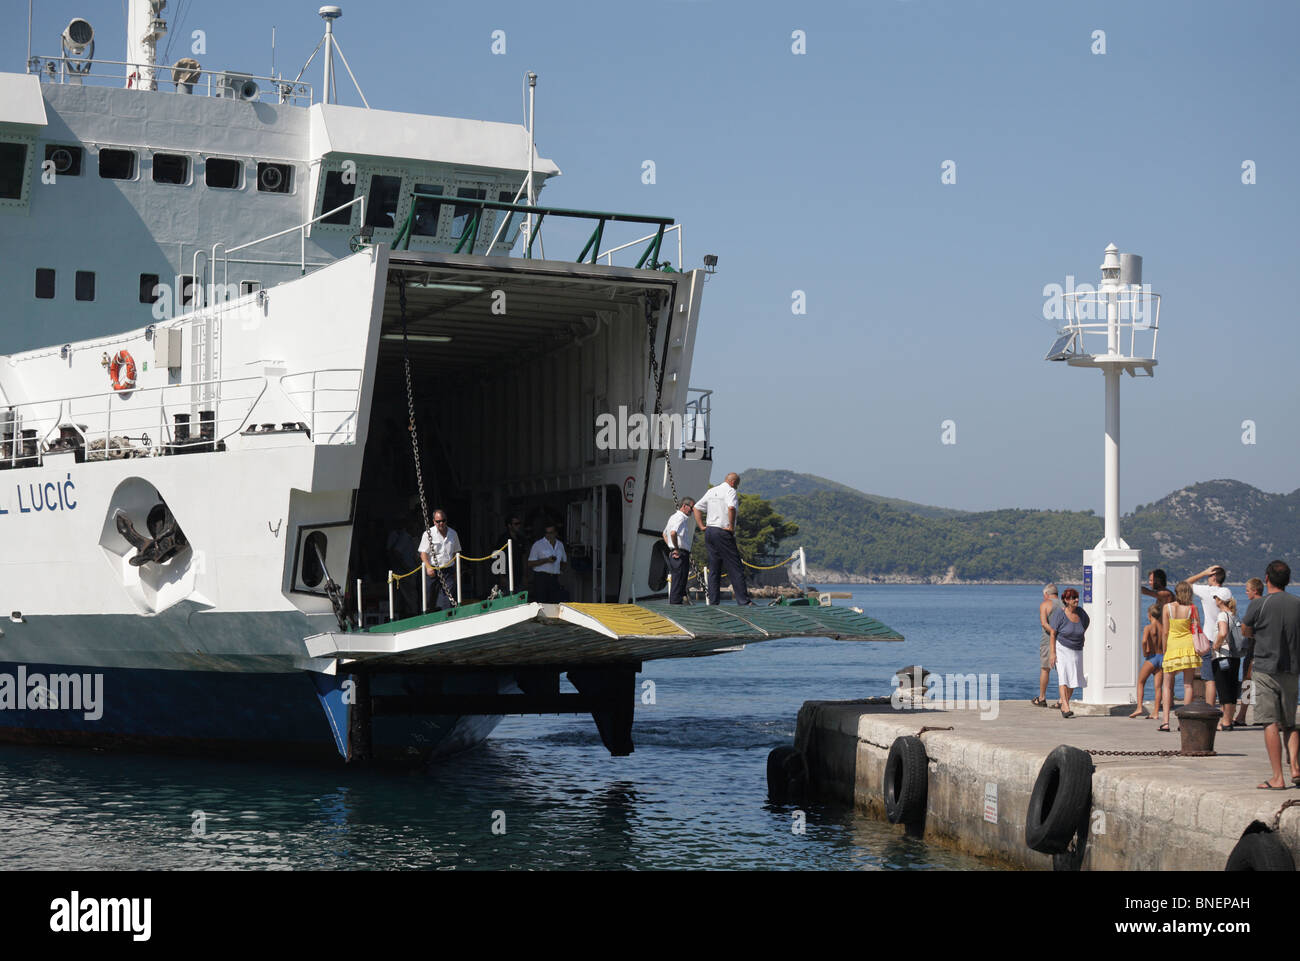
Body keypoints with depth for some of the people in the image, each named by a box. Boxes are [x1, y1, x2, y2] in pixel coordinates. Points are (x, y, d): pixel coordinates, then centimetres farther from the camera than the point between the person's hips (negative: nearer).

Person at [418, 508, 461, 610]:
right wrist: (428, 567, -19)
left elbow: (456, 553, 19)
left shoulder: (453, 534, 12)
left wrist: (456, 571, 13)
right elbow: (423, 553, -4)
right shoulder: (428, 534, 0)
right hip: (433, 571, -2)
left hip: (449, 571, 2)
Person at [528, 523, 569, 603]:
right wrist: (546, 560, -14)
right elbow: (530, 563, -4)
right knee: (541, 604, -8)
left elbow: (564, 561, 30)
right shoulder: (538, 544, 0)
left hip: (555, 578, 4)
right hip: (541, 578, -4)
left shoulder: (560, 544, 16)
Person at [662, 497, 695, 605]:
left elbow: (664, 534, 32)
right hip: (681, 555, -10)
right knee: (678, 585, -10)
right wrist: (676, 549, -21)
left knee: (676, 585, 12)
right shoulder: (681, 518, -13)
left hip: (673, 554, 10)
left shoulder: (673, 515, 20)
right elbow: (673, 533, -30)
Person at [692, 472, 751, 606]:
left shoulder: (711, 491, 16)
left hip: (709, 531, 7)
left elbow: (696, 508, 20)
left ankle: (712, 601, 8)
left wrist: (701, 526, 15)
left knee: (714, 569, 11)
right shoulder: (730, 491, -7)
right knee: (735, 568, -4)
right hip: (723, 533, -7)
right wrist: (731, 526, -18)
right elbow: (731, 508, -27)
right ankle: (744, 601, -6)